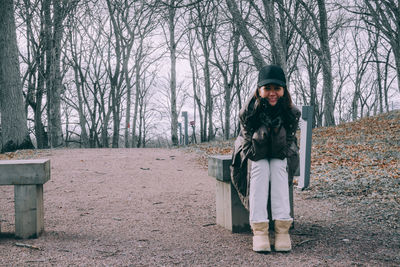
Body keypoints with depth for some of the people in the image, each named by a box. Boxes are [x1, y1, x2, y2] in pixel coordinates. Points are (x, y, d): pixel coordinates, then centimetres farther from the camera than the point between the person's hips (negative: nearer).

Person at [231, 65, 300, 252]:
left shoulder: (291, 112, -18)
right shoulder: (248, 111, -22)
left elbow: (289, 141, -11)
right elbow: (247, 138, -17)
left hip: (280, 155, 1)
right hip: (254, 154, -1)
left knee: (278, 168, -32)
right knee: (260, 169, -33)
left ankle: (282, 227, -37)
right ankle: (259, 228, -38)